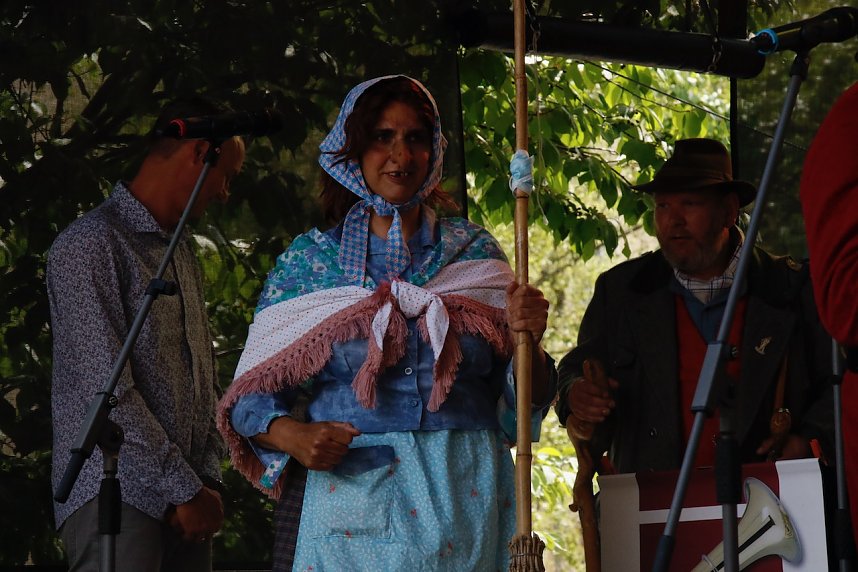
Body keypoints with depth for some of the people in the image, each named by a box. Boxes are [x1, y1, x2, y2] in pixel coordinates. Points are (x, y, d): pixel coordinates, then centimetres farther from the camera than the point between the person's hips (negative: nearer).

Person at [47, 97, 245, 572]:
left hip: (186, 501, 8)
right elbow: (108, 392, -15)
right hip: (118, 498, -8)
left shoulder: (182, 251, 20)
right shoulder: (91, 245, -9)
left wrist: (207, 476, 2)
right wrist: (187, 490, -13)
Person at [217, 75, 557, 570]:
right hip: (352, 497, -1)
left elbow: (519, 399, 8)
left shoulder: (475, 252, 9)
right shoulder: (309, 260, 6)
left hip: (464, 499, 1)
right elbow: (253, 394, 5)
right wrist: (291, 437, -15)